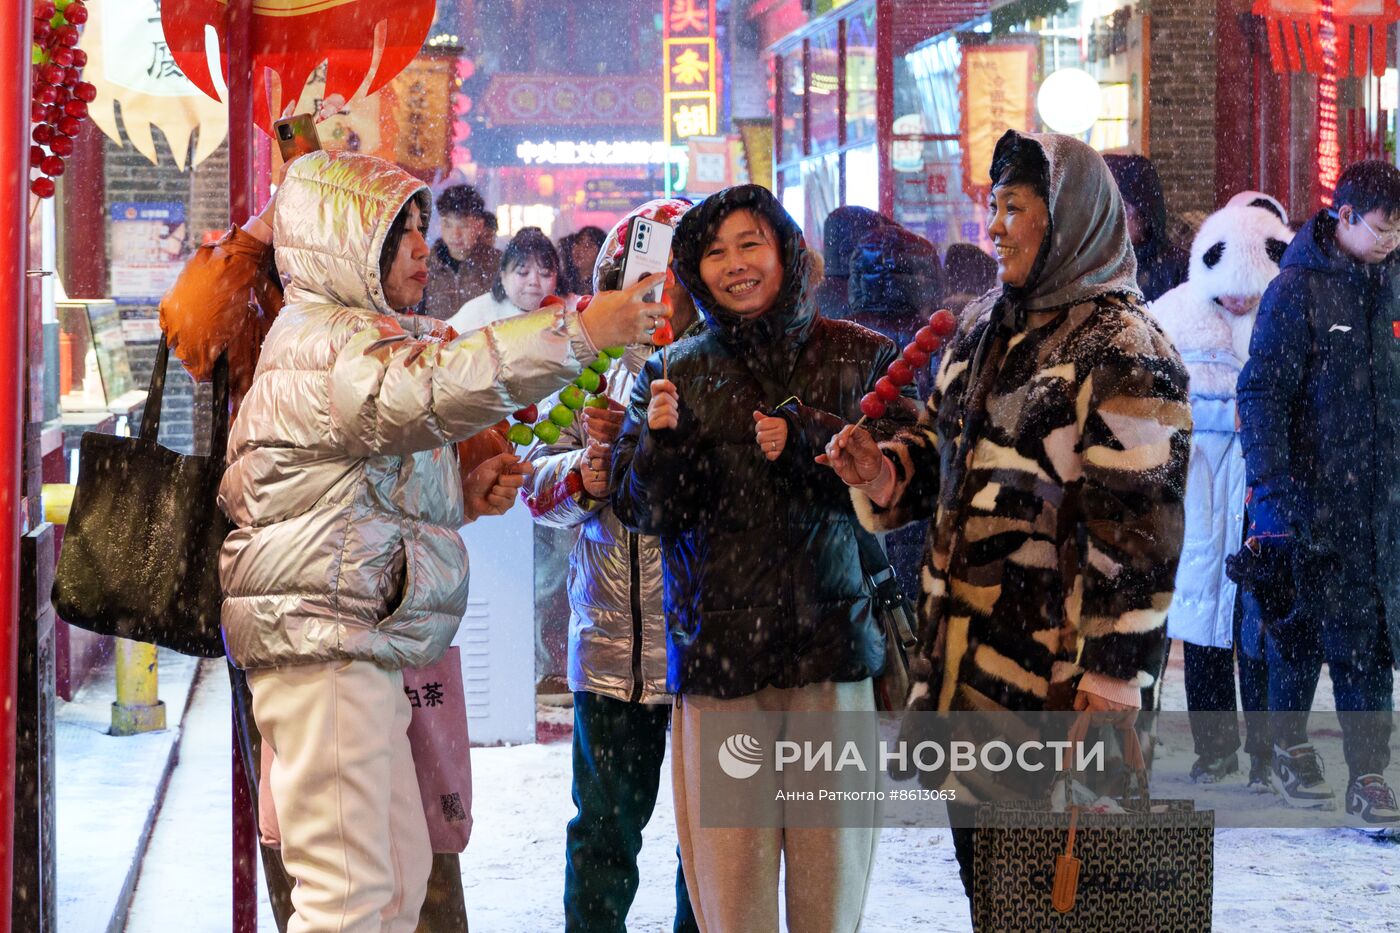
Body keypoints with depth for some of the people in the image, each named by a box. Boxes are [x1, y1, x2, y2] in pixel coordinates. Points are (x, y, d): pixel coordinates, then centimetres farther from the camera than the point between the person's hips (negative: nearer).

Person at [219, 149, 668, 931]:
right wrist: (581, 332, -28)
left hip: (365, 647, 11)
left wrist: (464, 497, 11)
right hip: (324, 639, -11)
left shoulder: (356, 335, 24)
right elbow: (436, 387, -31)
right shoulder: (319, 343, -11)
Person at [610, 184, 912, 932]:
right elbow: (642, 512, 5)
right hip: (714, 647, 1)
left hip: (830, 643, -1)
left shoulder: (860, 358, 5)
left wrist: (804, 441, -15)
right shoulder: (672, 374, 10)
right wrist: (661, 441, -15)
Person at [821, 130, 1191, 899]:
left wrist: (1112, 674, -19)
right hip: (963, 656, 8)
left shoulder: (1122, 351, -13)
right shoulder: (984, 326, 13)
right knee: (983, 880, 16)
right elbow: (943, 447, 24)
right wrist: (885, 473, 1)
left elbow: (1138, 528, -17)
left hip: (1054, 673, -8)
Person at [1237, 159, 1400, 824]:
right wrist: (1270, 490, -17)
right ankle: (1289, 745, 24)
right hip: (1310, 493, -5)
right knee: (1300, 623, 6)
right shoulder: (1297, 289, -9)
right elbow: (1262, 393, -11)